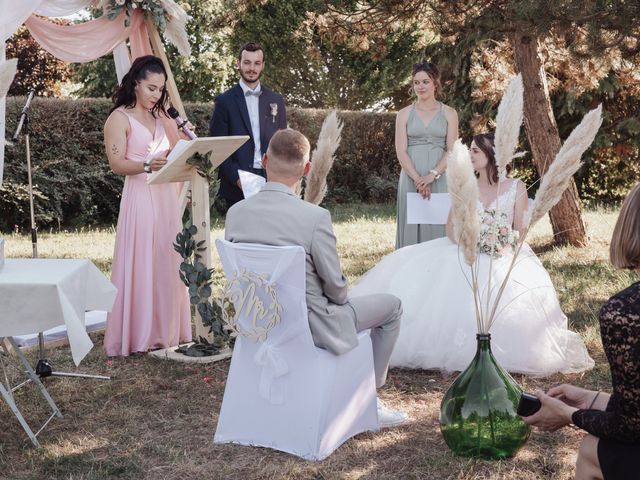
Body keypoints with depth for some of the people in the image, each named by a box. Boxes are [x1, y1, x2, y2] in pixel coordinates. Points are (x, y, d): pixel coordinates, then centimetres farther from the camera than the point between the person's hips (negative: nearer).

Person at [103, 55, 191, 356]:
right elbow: (117, 163, -14)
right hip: (140, 198, -7)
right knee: (140, 264, -5)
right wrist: (148, 166, -30)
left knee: (167, 262, 8)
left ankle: (165, 329, 17)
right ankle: (136, 334, 2)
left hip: (167, 198, 7)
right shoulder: (120, 117, -4)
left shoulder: (160, 118, 16)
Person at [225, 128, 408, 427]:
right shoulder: (315, 217, -25)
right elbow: (335, 285, -15)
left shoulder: (235, 213, -9)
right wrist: (338, 300, 8)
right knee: (391, 306, 16)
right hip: (310, 327, -6)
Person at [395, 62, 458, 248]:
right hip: (411, 177, 0)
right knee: (412, 227, 0)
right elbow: (401, 152, -1)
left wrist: (432, 175, -15)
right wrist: (418, 180, -13)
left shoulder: (449, 113, 6)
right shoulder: (404, 114, 7)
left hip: (440, 178, 0)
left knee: (438, 226, 0)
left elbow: (452, 151, -1)